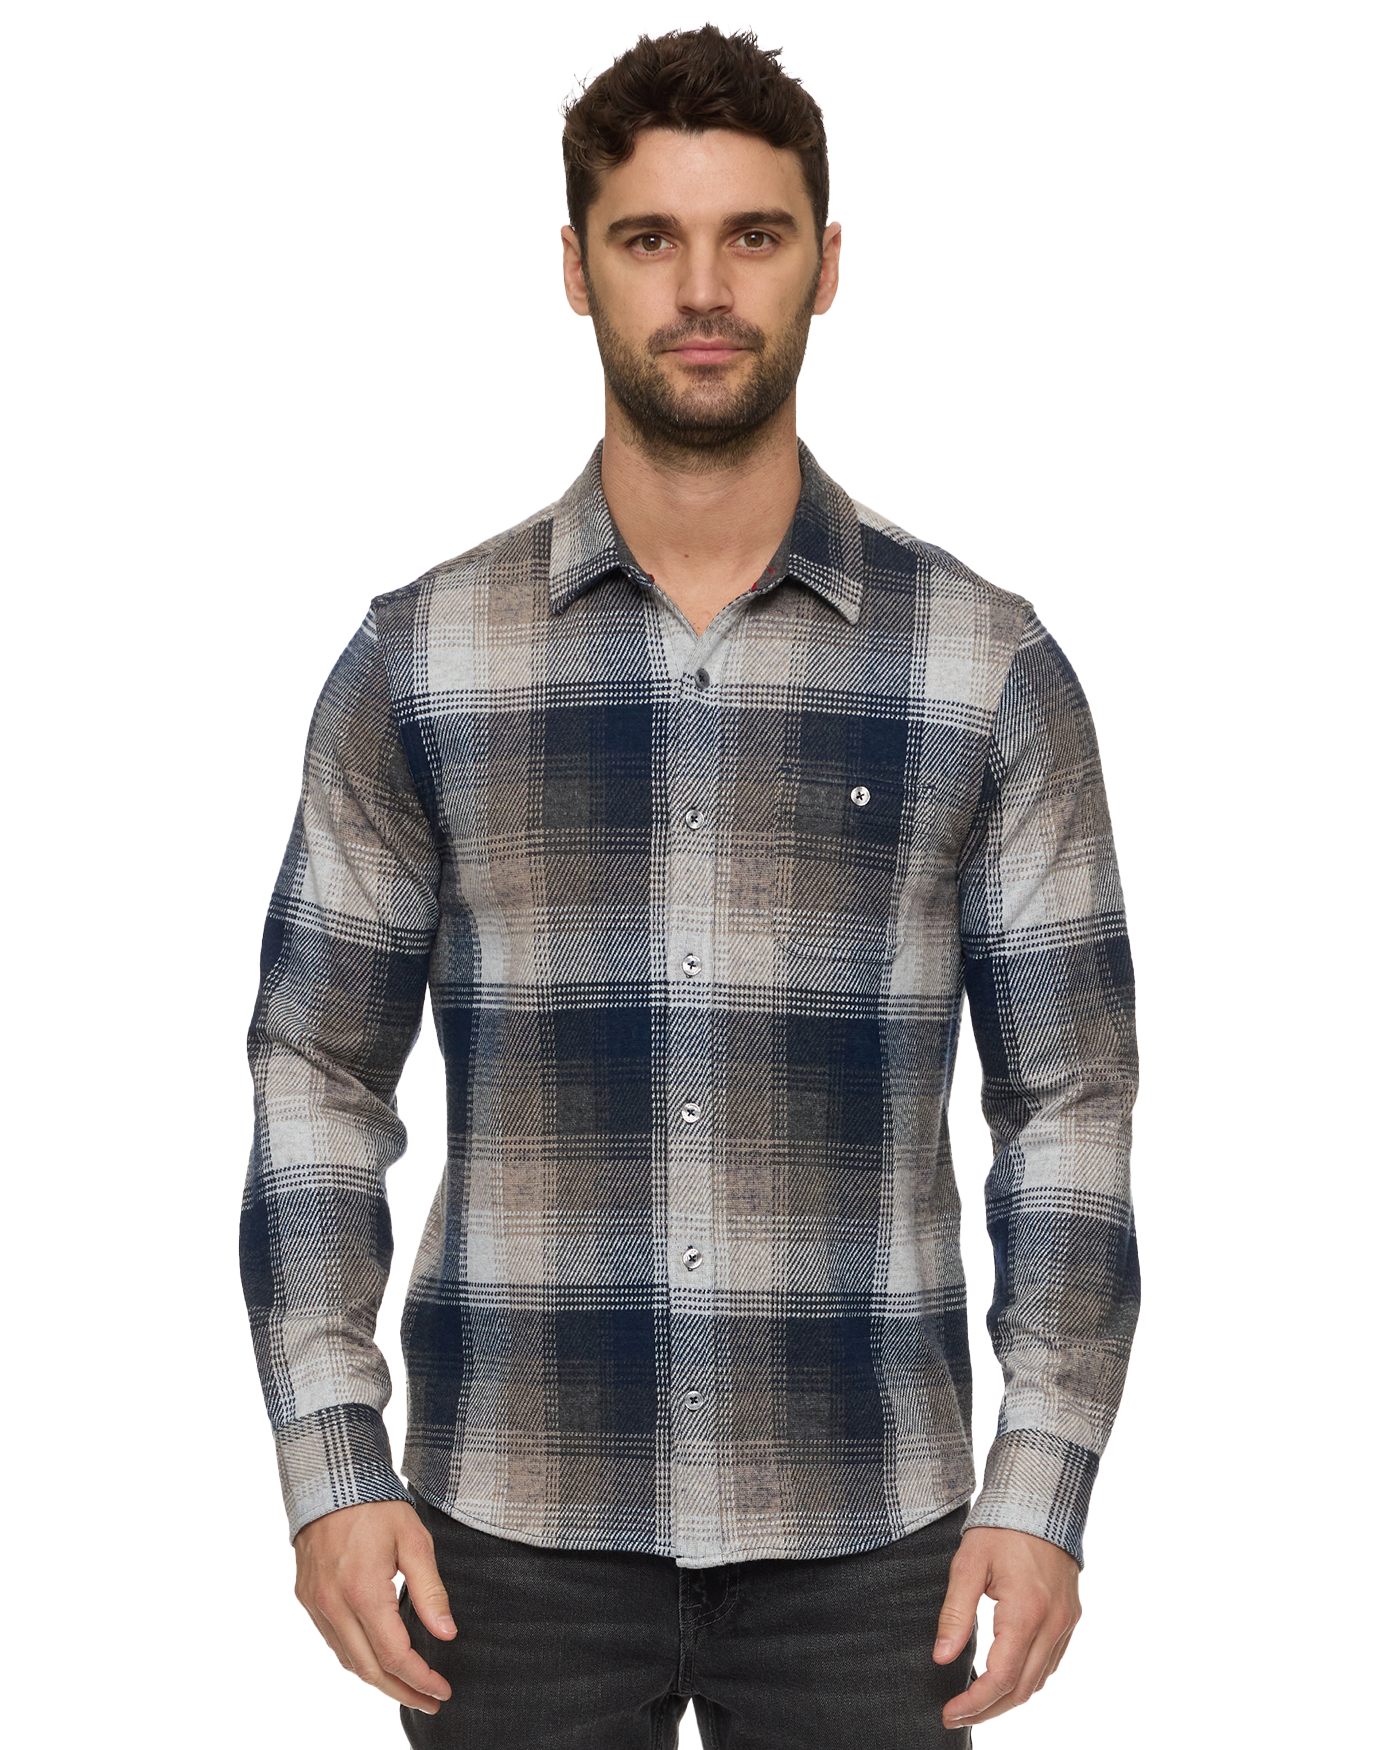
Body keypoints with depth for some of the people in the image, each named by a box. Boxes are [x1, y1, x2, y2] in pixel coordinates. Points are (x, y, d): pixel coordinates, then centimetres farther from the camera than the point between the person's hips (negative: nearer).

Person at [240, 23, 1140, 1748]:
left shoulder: (987, 664, -1)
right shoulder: (419, 661, 0)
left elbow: (1069, 1102, 1)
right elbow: (317, 1081, 3)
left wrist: (1041, 1491, -6)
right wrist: (329, 1471, -6)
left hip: (861, 1536, 0)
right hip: (520, 1531, 0)